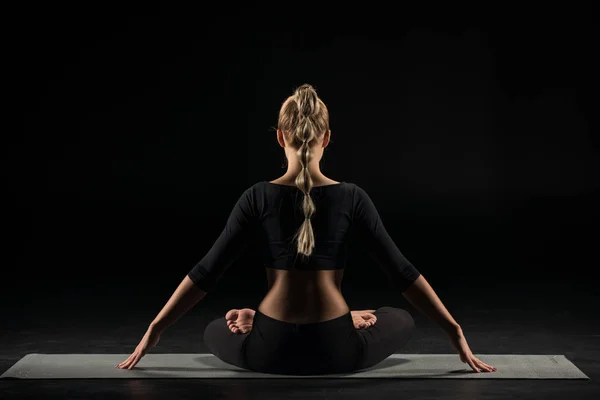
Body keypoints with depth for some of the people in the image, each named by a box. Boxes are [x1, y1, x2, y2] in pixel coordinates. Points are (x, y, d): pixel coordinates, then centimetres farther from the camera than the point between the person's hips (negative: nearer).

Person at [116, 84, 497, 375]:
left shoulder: (259, 196, -6)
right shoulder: (351, 197, -7)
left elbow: (207, 272, -4)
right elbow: (402, 271, -5)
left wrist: (155, 330, 5)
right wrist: (455, 331, 3)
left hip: (270, 350, 0)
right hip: (337, 351, 0)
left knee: (215, 332, 36)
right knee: (402, 320, 32)